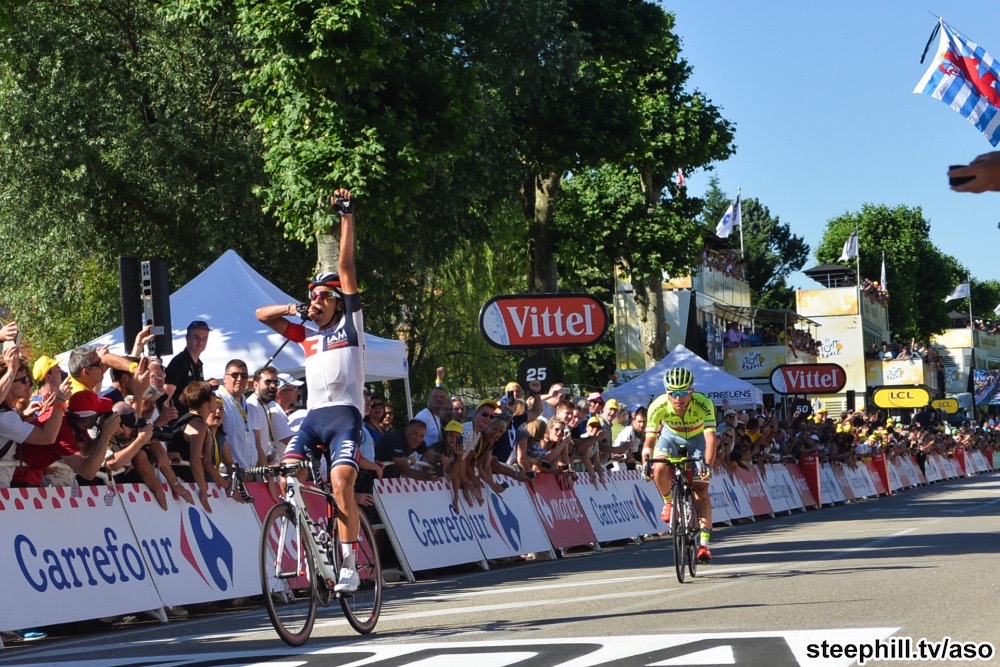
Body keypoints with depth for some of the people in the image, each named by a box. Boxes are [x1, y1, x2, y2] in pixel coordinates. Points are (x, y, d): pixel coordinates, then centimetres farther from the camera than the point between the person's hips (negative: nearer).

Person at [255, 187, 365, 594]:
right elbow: (262, 315, 24)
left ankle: (349, 565, -19)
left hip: (344, 414, -5)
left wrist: (347, 217, 0)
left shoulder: (349, 325, 9)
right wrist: (292, 309, 10)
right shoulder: (307, 336, 20)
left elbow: (347, 267, 3)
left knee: (340, 481, -24)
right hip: (313, 415, 5)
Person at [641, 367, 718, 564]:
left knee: (701, 492, -11)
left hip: (697, 439, -1)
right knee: (659, 469, -30)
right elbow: (649, 439, -25)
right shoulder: (658, 406, -31)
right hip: (671, 436, 1)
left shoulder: (703, 404, -35)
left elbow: (710, 436, -41)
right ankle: (669, 502, 0)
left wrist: (708, 464, -55)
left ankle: (704, 544, -9)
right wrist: (645, 462, -42)